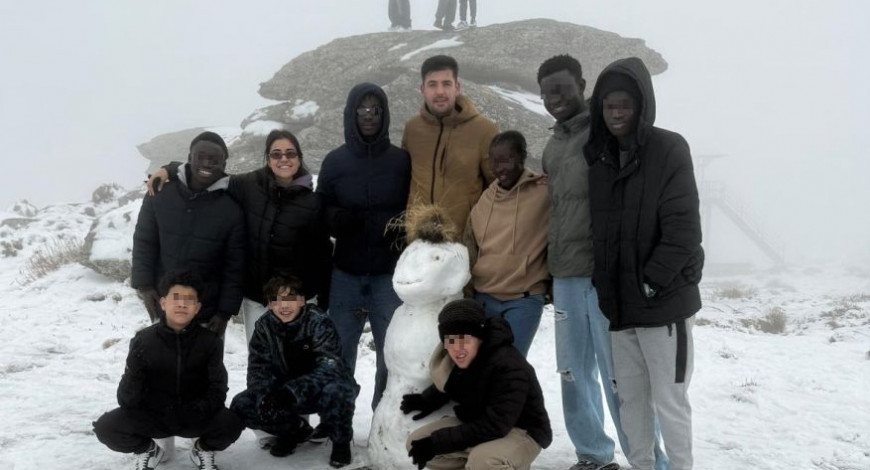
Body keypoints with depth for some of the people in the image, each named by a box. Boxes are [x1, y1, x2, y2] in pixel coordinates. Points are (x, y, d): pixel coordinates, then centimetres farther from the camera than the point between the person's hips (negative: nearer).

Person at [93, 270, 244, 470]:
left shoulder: (210, 341, -8)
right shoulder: (143, 340, -9)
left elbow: (217, 389, -7)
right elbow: (126, 399, -11)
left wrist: (203, 408, -29)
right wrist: (133, 374, -33)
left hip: (195, 417, 0)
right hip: (152, 416, 1)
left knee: (232, 423, -28)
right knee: (106, 427, -24)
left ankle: (204, 449, 9)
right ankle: (147, 451, 11)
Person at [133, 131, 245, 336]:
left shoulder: (230, 210, -6)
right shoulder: (160, 196, -2)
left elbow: (234, 267, -2)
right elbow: (143, 243, 5)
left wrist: (225, 312, -5)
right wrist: (144, 285, -6)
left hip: (207, 315, -1)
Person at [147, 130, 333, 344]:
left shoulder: (312, 203, -8)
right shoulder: (250, 185, -5)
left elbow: (322, 255, -3)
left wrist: (325, 304, -1)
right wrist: (170, 170, -6)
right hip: (255, 296, 2)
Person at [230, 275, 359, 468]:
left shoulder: (318, 322, -22)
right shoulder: (264, 326, -8)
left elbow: (329, 367, -32)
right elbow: (258, 369, -10)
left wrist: (292, 393, -45)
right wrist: (265, 398, -32)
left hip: (321, 390, -5)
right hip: (287, 393, 5)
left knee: (336, 391, -39)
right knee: (241, 406, -15)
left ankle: (341, 442, -6)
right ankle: (295, 430, 12)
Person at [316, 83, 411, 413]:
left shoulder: (401, 160, 3)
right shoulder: (335, 161, 6)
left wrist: (402, 225, -14)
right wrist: (339, 218, -13)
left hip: (390, 274, -1)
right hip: (345, 274, 1)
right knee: (339, 354, 7)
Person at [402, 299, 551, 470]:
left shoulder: (509, 367, -31)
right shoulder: (452, 361, -7)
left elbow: (494, 426, -31)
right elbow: (448, 386, 17)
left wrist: (436, 443, -30)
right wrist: (427, 400, -4)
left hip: (522, 433, -7)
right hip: (478, 424, 8)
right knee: (417, 442, -5)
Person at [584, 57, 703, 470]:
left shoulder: (668, 149, -8)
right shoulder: (599, 155, 8)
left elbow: (683, 230, -14)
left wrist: (650, 283, -15)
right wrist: (605, 283, 5)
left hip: (663, 301, -5)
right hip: (619, 300, 6)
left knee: (669, 399, 2)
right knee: (630, 396, 14)